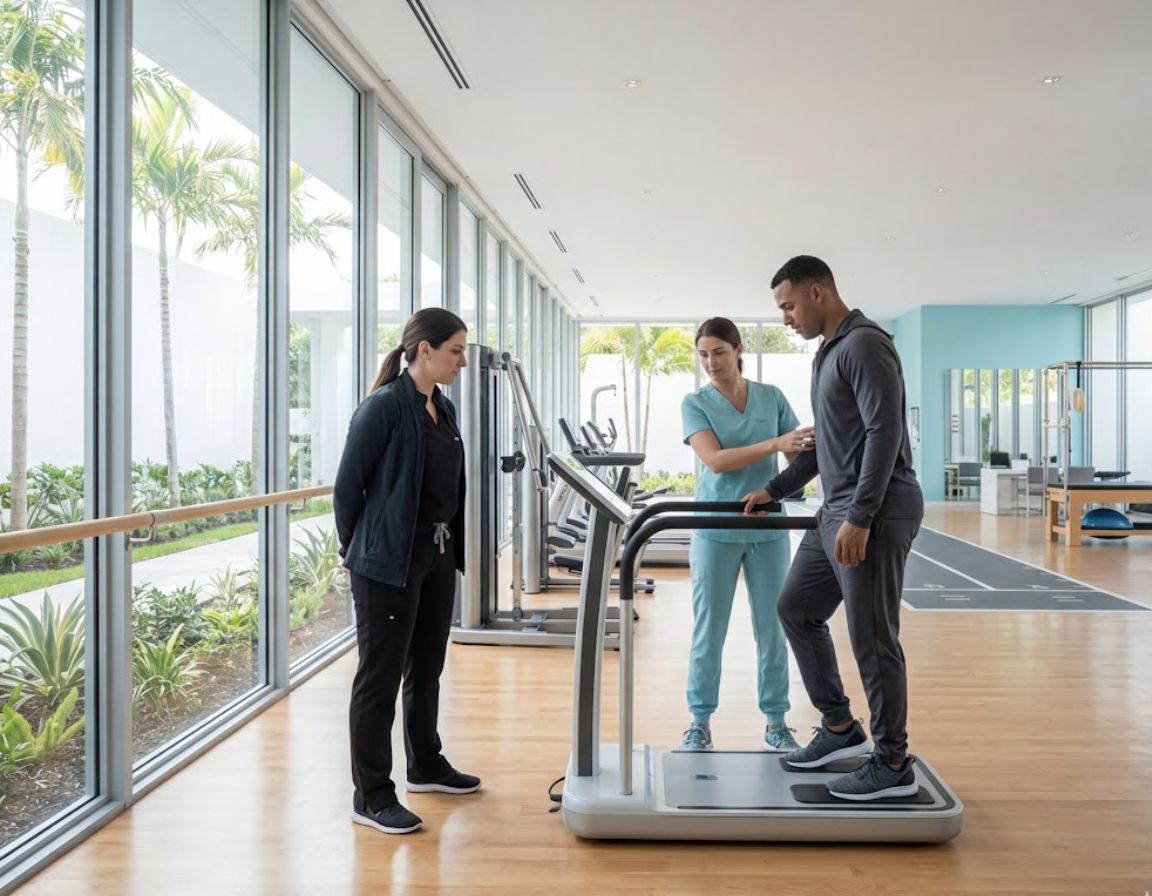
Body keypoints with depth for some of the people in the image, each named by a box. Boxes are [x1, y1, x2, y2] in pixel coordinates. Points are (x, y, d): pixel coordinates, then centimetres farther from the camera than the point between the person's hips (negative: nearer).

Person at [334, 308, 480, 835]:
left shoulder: (443, 410, 10)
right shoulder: (383, 407, -14)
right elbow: (347, 485, -11)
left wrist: (453, 549, 14)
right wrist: (356, 551, -1)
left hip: (437, 557, 8)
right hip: (389, 562, -8)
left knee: (427, 668, 19)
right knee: (381, 677, 1)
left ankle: (425, 765, 37)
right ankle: (371, 797, 13)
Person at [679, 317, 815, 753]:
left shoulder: (772, 397, 5)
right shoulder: (695, 403, -1)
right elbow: (716, 460, -16)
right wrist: (774, 444, -28)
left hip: (767, 529, 2)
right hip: (715, 530, -2)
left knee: (772, 629, 7)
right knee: (708, 631, 5)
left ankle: (775, 723, 20)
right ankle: (700, 721, 18)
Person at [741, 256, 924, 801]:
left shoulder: (863, 345, -13)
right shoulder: (829, 353, 18)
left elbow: (884, 433, -21)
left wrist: (860, 519, -24)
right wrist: (775, 490, 22)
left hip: (875, 513, -11)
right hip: (837, 512, 11)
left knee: (872, 637, -3)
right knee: (796, 609, 15)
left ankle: (893, 766, 12)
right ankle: (840, 729, 26)